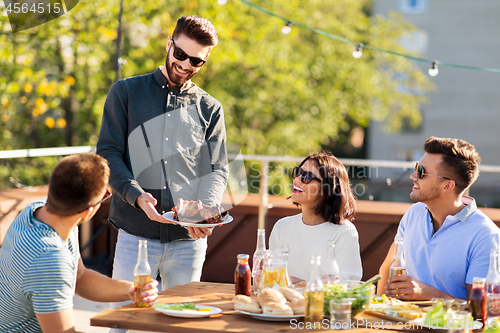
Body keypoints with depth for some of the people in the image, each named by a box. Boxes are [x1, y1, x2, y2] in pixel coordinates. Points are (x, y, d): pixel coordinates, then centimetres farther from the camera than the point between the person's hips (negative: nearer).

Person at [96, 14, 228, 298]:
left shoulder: (210, 109, 13)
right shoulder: (126, 92, 8)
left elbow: (217, 170, 6)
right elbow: (108, 154, 1)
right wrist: (137, 196, -16)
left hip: (189, 239, 2)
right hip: (135, 233, -2)